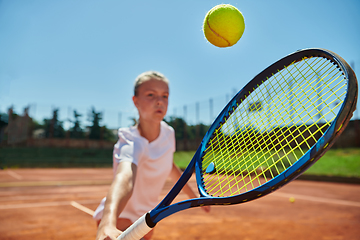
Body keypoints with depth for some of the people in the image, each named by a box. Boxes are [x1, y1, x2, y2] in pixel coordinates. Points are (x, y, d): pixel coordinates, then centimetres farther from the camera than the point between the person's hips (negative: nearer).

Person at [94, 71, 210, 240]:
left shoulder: (168, 132, -10)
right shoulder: (131, 143, -32)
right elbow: (124, 178, -52)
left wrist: (193, 196, 16)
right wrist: (108, 225, -70)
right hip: (118, 219, -6)